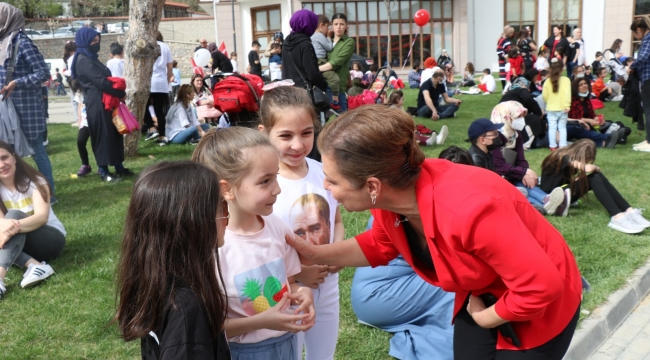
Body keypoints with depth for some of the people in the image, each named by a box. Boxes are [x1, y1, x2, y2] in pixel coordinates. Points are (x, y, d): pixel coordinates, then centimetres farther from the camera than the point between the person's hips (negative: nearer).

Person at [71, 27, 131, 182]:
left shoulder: (90, 58, 18)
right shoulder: (83, 61, -13)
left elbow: (104, 79, 18)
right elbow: (101, 82, -18)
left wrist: (118, 93, 2)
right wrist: (121, 94, -8)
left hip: (104, 102, 10)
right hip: (96, 104, -10)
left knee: (114, 134, 12)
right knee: (102, 136, -3)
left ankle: (119, 168, 19)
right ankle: (104, 172, 5)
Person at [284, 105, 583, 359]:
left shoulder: (470, 209, -41)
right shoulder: (392, 193, -19)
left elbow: (543, 285, -33)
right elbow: (380, 245, 3)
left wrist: (484, 319, -16)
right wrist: (316, 254, -10)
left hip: (542, 303, -6)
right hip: (482, 296, 6)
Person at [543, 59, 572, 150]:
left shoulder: (548, 81, -5)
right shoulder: (566, 80, -9)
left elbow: (545, 95, -4)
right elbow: (567, 94, -15)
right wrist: (567, 105, -14)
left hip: (551, 108, 0)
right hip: (562, 108, 0)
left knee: (552, 128, 6)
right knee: (562, 127, 10)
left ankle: (552, 146, 7)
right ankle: (563, 146, 9)